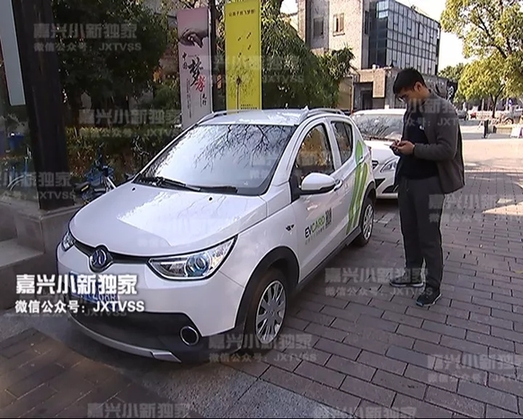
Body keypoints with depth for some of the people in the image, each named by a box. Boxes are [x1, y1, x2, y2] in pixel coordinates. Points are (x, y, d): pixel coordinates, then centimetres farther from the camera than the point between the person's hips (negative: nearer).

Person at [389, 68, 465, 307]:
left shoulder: (443, 110, -10)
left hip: (429, 184, -7)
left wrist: (414, 149, -19)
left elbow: (448, 150, -17)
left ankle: (433, 287, 12)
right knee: (409, 231, 15)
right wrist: (401, 146, 2)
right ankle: (412, 274, 31)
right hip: (406, 180, 8)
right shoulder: (411, 111, 13)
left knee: (429, 236, -1)